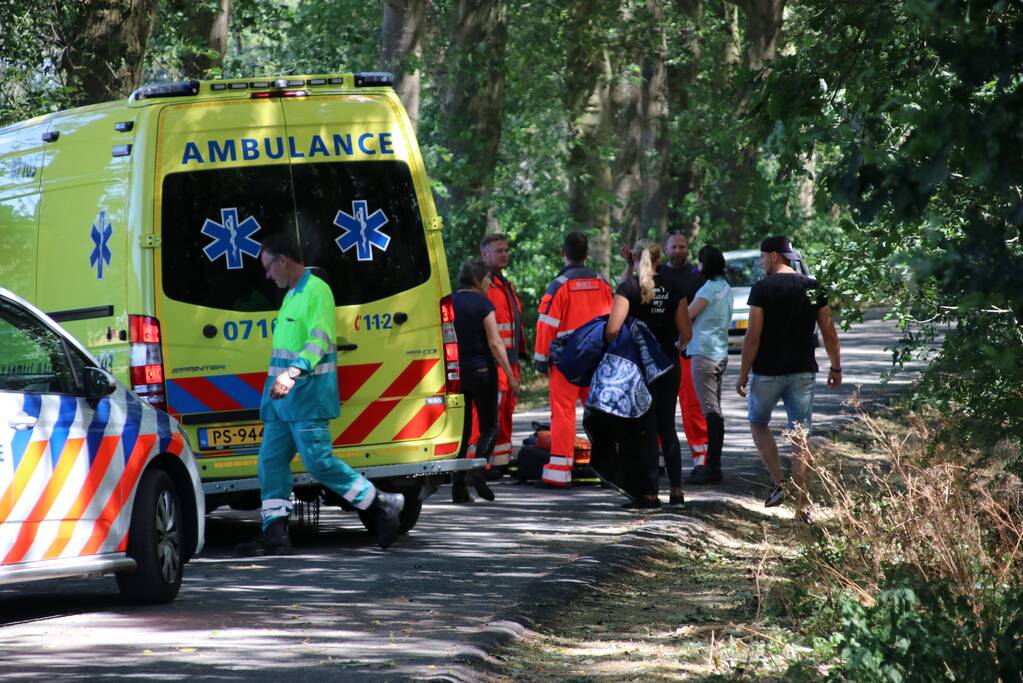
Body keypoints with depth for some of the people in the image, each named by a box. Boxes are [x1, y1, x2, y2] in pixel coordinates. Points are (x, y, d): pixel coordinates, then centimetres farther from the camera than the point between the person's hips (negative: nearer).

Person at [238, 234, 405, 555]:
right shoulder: (292, 294, 19)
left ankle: (382, 506, 3)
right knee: (271, 460, 3)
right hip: (284, 396, 10)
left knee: (319, 462, -11)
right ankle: (274, 535, 2)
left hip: (308, 394, -10)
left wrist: (292, 373, -34)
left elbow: (320, 340, -22)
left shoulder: (317, 291, -11)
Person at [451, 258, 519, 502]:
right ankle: (477, 472, -15)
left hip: (457, 370, 5)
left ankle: (458, 486, 3)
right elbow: (495, 343, -13)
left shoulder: (450, 302, 6)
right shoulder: (482, 304, -9)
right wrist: (510, 375, -11)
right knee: (489, 427, 6)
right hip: (481, 370, -5)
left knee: (461, 428, 9)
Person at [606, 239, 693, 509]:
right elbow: (686, 334, 3)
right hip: (669, 366, 4)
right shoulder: (673, 288, 3)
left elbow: (613, 328, -19)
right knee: (667, 427, 14)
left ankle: (650, 494, 1)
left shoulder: (629, 287, -9)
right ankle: (676, 491, 9)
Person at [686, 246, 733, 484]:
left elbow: (686, 315, -9)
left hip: (705, 354, -10)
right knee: (714, 410, 13)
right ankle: (712, 464, 18)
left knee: (711, 411, -10)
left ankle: (712, 467, -12)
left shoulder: (710, 288, -14)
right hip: (720, 354, 10)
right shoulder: (725, 287, 14)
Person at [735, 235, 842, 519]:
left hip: (768, 372, -3)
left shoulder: (762, 289, -9)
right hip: (803, 373, 3)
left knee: (759, 424, 19)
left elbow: (753, 335, -12)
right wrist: (836, 368, 16)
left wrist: (744, 373, -5)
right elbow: (829, 333, 6)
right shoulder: (813, 288, 3)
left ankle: (778, 484, 5)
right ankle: (802, 504, 0)